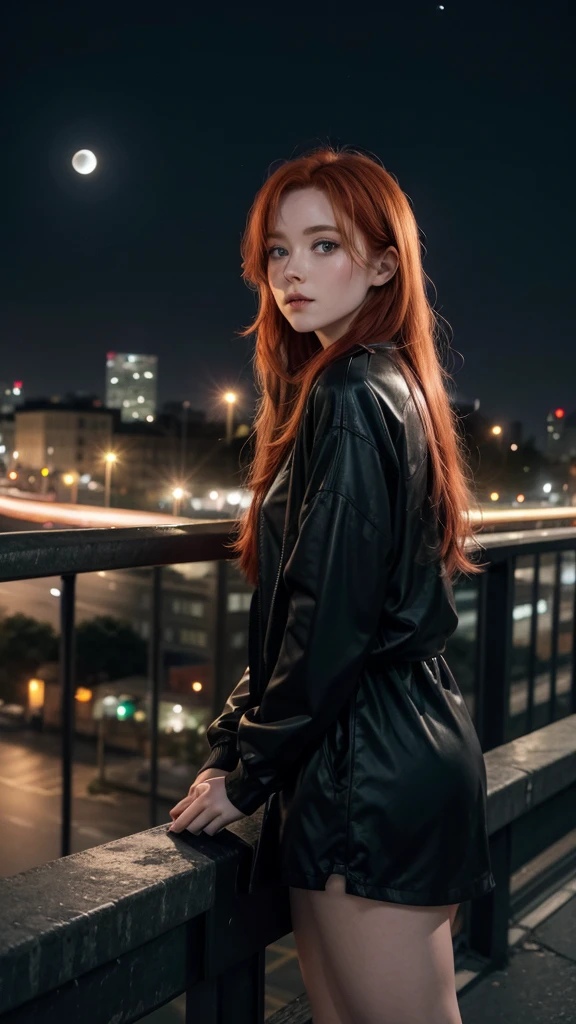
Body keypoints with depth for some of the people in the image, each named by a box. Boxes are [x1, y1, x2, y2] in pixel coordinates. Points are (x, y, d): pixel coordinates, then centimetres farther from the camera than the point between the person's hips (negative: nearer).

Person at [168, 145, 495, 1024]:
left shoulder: (351, 396, -14)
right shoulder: (391, 385, 15)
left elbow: (332, 620, -19)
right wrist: (235, 739, 15)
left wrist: (247, 775, -6)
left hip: (371, 773, -9)